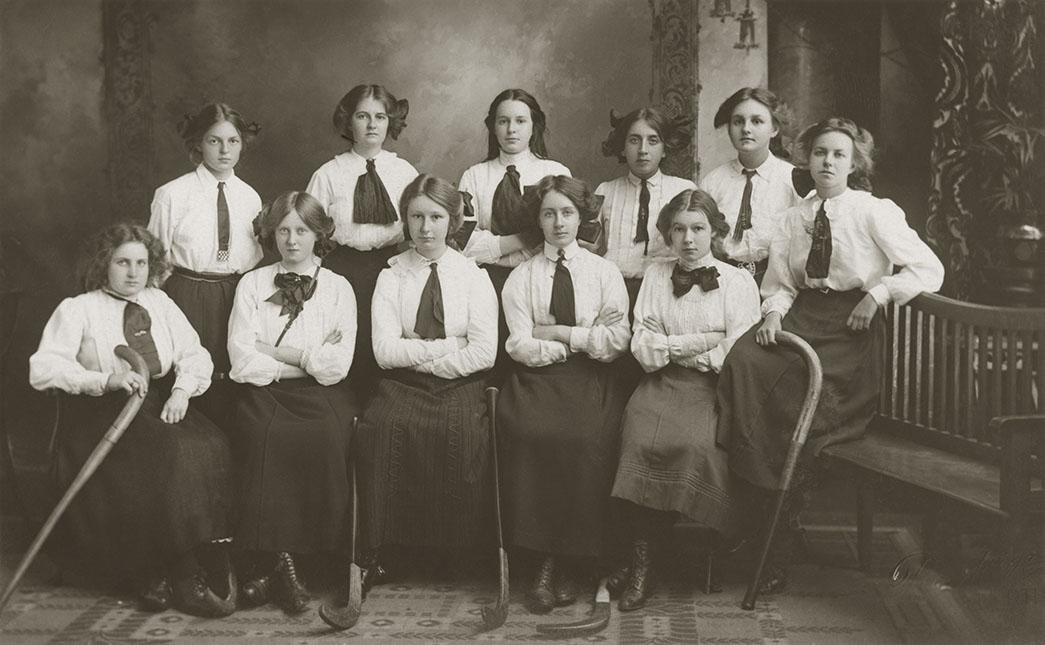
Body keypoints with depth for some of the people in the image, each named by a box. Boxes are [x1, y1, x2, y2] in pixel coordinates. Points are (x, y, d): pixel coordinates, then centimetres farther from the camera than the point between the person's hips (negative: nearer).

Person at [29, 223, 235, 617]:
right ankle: (184, 578, -22)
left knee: (207, 449, -27)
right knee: (163, 457, -32)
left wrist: (182, 391, -11)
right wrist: (106, 380, -22)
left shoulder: (160, 303, 18)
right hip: (102, 412, -4)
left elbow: (195, 354, 10)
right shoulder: (77, 310, 4)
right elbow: (42, 368, -9)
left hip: (163, 406, 4)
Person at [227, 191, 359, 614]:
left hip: (322, 397, 0)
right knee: (263, 435, -32)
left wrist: (277, 351, -2)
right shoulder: (252, 285, 13)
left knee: (323, 438, -31)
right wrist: (308, 358, -3)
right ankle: (279, 559, -23)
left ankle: (272, 564, -20)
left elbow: (335, 368, -3)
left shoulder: (338, 288, 10)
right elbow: (244, 364, 0)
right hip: (266, 395, 1)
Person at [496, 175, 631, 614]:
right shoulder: (521, 277, 12)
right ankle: (545, 558, -18)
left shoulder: (604, 272, 13)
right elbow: (521, 345, -1)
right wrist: (582, 340, -4)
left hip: (591, 380, 0)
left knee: (586, 438, -31)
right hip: (536, 380, 0)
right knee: (530, 432, -31)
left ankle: (568, 563, -16)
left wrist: (560, 333, -5)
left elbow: (618, 339, 0)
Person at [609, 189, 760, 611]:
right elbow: (643, 348, 6)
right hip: (661, 386, 2)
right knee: (641, 438, -28)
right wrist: (700, 342, -5)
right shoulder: (655, 276, 17)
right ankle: (641, 563, -23)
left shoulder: (738, 281, 8)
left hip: (713, 388, -2)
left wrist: (672, 347, -1)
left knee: (695, 441, -32)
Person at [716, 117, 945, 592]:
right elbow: (779, 283, 16)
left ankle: (777, 549, -14)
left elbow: (930, 270, -2)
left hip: (851, 325, -4)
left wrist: (878, 292, -10)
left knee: (798, 397, -26)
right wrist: (774, 313, -4)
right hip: (801, 316, 5)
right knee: (745, 362, -26)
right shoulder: (793, 219, 15)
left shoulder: (876, 213, 1)